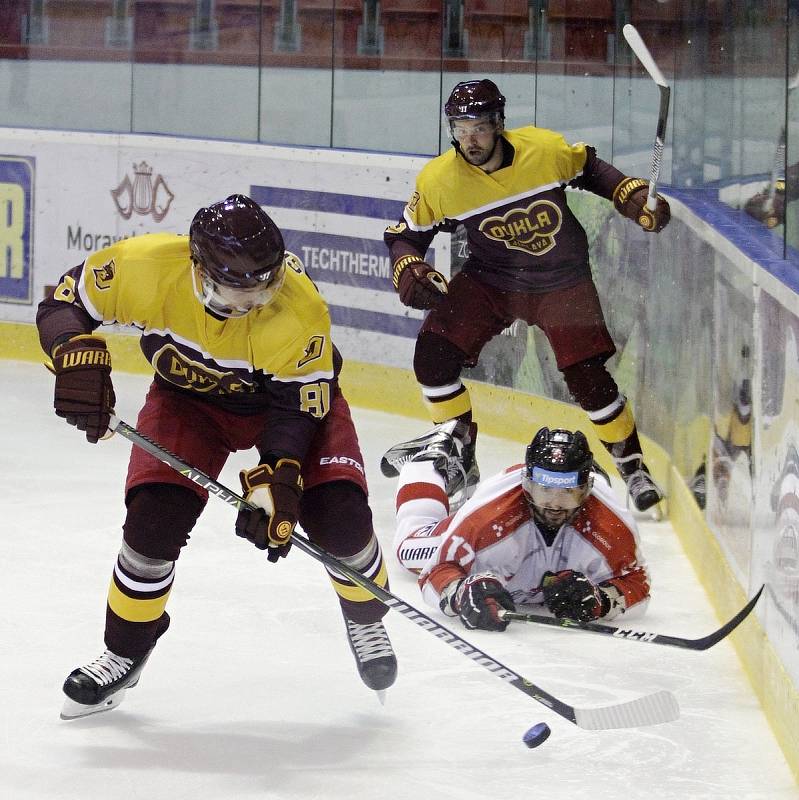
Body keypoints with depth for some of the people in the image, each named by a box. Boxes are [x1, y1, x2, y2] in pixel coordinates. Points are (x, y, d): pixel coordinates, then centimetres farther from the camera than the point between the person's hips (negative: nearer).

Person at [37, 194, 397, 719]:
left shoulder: (300, 308, -36)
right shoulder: (147, 266, -32)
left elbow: (299, 406, -26)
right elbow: (64, 304, -17)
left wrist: (277, 481, -37)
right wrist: (80, 358, -35)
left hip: (291, 389, -1)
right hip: (188, 395, 1)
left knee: (338, 515, -15)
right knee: (155, 517, -16)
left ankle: (366, 621, 19)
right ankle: (125, 653, 9)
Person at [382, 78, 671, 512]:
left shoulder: (546, 149, -19)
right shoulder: (438, 181, -16)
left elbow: (589, 168, 2)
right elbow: (406, 234, -4)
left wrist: (634, 197, -8)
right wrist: (408, 270, -23)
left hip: (562, 281, -2)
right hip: (489, 279, 2)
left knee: (587, 376, -9)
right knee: (434, 353, -10)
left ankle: (633, 463, 12)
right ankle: (458, 450, 12)